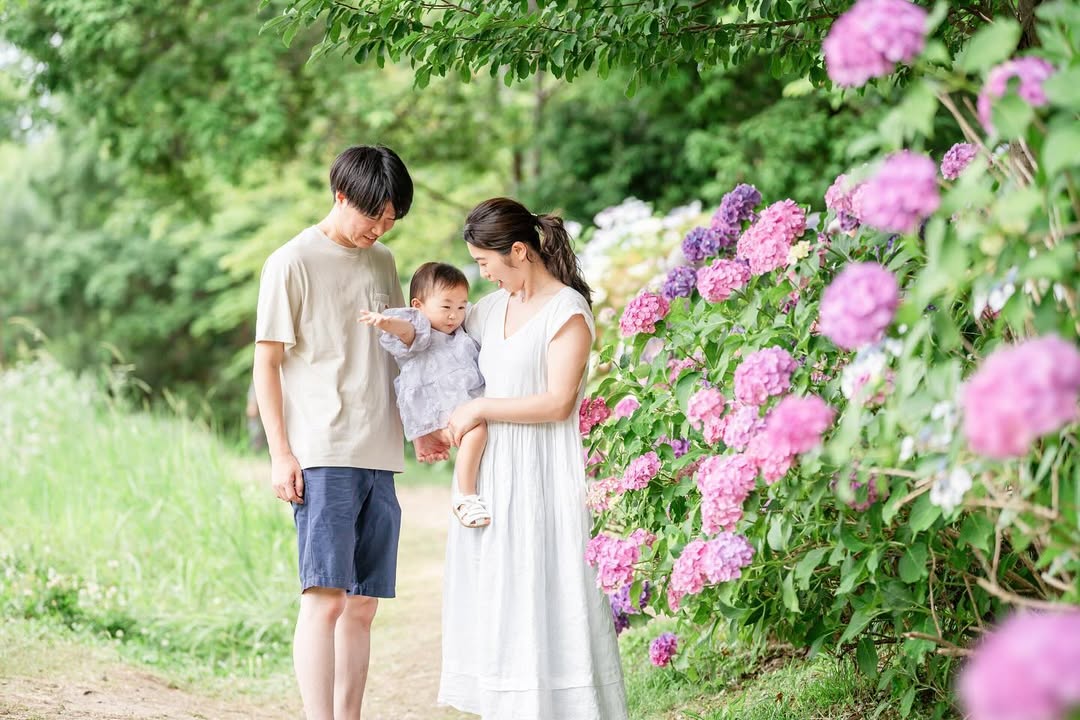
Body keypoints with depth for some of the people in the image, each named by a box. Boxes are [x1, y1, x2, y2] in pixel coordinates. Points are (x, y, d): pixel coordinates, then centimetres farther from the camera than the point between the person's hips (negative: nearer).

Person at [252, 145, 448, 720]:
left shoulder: (382, 263, 18)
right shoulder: (293, 262, -2)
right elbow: (267, 362, -3)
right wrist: (280, 453, -9)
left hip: (378, 457, 6)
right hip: (321, 456, -6)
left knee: (362, 606, 6)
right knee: (324, 598, -12)